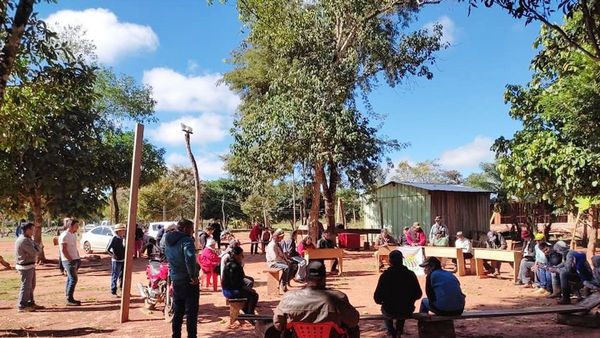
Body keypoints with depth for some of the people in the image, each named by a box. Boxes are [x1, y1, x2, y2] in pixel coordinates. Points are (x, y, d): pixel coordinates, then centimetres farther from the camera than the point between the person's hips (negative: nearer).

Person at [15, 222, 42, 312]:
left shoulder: (27, 239, 12)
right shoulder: (24, 240, -20)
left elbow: (36, 250, 13)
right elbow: (34, 252, -21)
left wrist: (35, 246, -6)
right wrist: (36, 245, -4)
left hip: (30, 266, 10)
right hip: (26, 266, -10)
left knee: (31, 286, 19)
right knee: (26, 286, -2)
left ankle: (30, 303, 30)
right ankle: (21, 306, 6)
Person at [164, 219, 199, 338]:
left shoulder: (169, 241, 10)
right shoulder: (186, 240, -17)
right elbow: (190, 257, -35)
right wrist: (193, 276, -25)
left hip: (175, 280, 7)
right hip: (189, 281, -7)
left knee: (177, 312, 18)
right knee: (191, 312, 3)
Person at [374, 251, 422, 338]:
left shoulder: (385, 275, -14)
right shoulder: (410, 274, -8)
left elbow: (377, 298, -12)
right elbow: (418, 294, -1)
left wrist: (381, 301, 11)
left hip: (390, 312, -2)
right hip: (407, 312, 2)